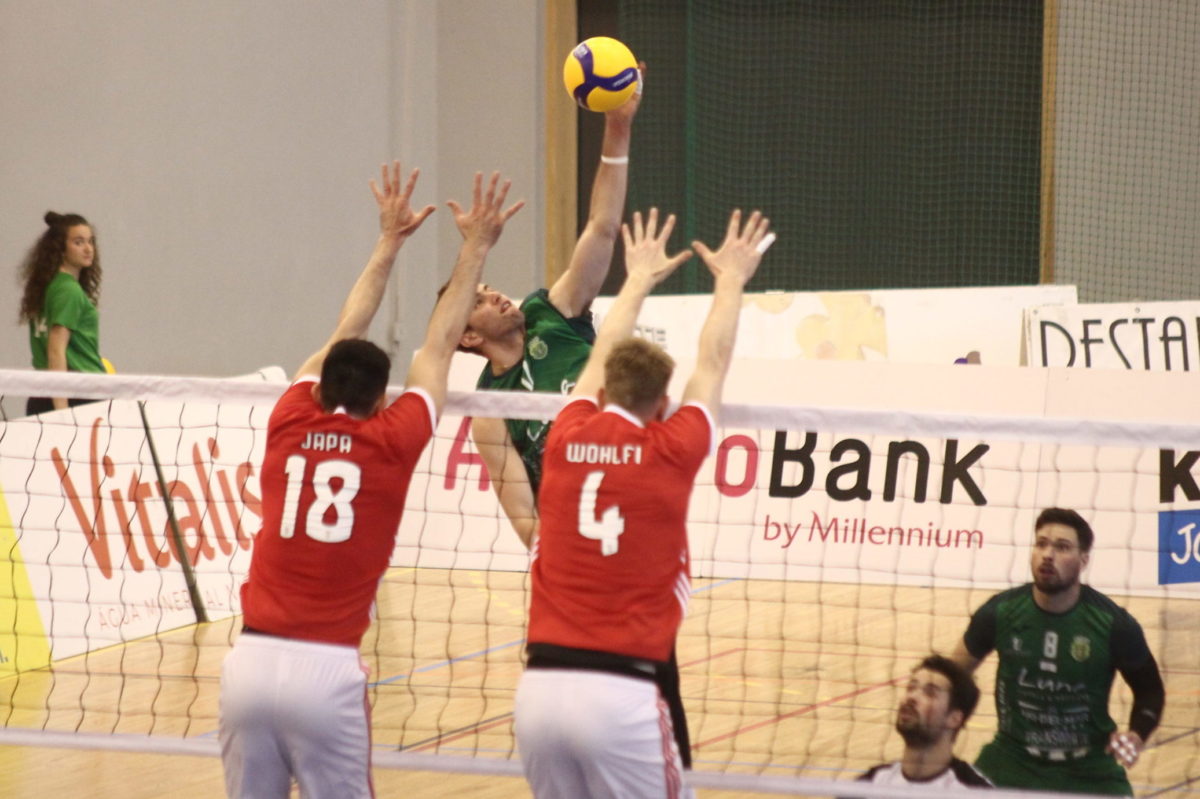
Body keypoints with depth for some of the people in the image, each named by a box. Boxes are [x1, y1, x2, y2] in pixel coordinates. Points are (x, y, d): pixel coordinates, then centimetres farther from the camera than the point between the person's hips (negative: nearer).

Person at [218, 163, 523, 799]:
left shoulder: (288, 425, 8)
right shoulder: (390, 442, 1)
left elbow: (342, 340, 24)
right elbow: (438, 347, 14)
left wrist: (389, 241, 34)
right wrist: (475, 248, 24)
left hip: (250, 660, 3)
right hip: (324, 672, -3)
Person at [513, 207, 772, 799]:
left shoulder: (568, 439, 8)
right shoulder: (670, 453, 0)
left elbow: (603, 357, 29)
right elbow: (711, 363, 19)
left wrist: (639, 280, 45)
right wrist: (731, 280, 35)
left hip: (539, 687, 4)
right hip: (619, 694, -4)